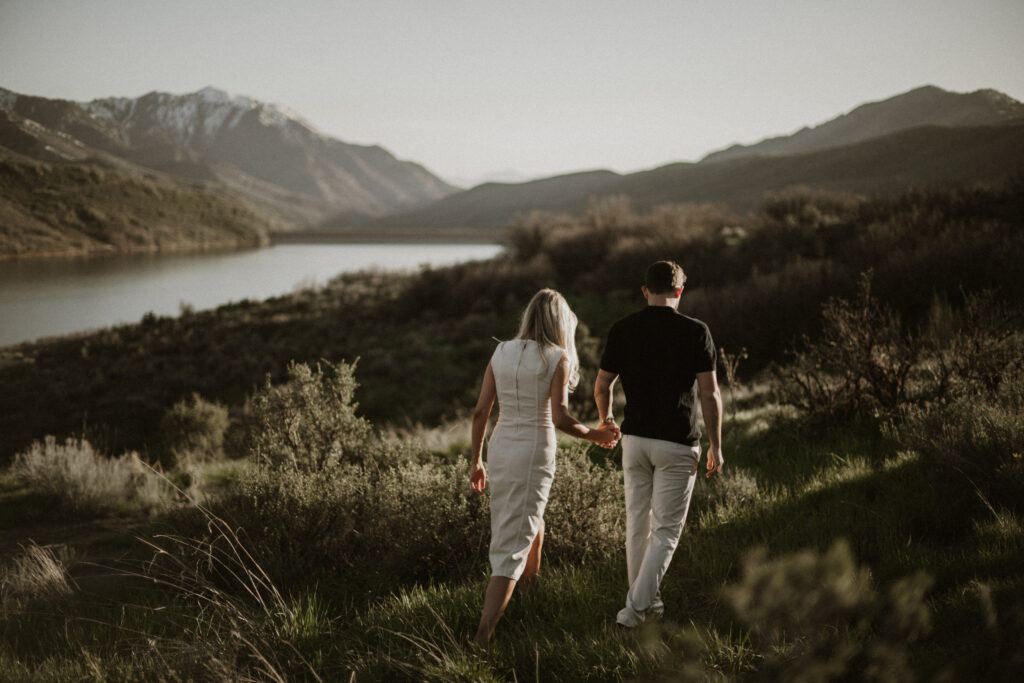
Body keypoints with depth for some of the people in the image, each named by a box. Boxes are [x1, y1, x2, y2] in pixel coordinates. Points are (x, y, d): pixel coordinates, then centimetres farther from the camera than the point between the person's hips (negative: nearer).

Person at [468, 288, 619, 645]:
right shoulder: (558, 358, -10)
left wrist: (476, 460, 14)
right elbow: (559, 418, -18)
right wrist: (593, 434, 0)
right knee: (512, 545, -4)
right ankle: (483, 634, -10)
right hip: (534, 452, -6)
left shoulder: (501, 352, 4)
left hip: (500, 448, 6)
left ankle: (530, 589, 53)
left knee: (530, 521, 30)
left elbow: (480, 411, 4)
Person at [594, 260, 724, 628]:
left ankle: (647, 601, 26)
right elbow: (710, 394, -9)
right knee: (666, 529, 5)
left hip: (634, 438, 3)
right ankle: (636, 606, -3)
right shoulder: (695, 332, -8)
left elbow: (602, 386, 5)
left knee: (638, 522, 16)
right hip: (677, 444, -3)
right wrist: (716, 446, -1)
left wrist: (605, 419, 25)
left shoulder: (622, 330, -1)